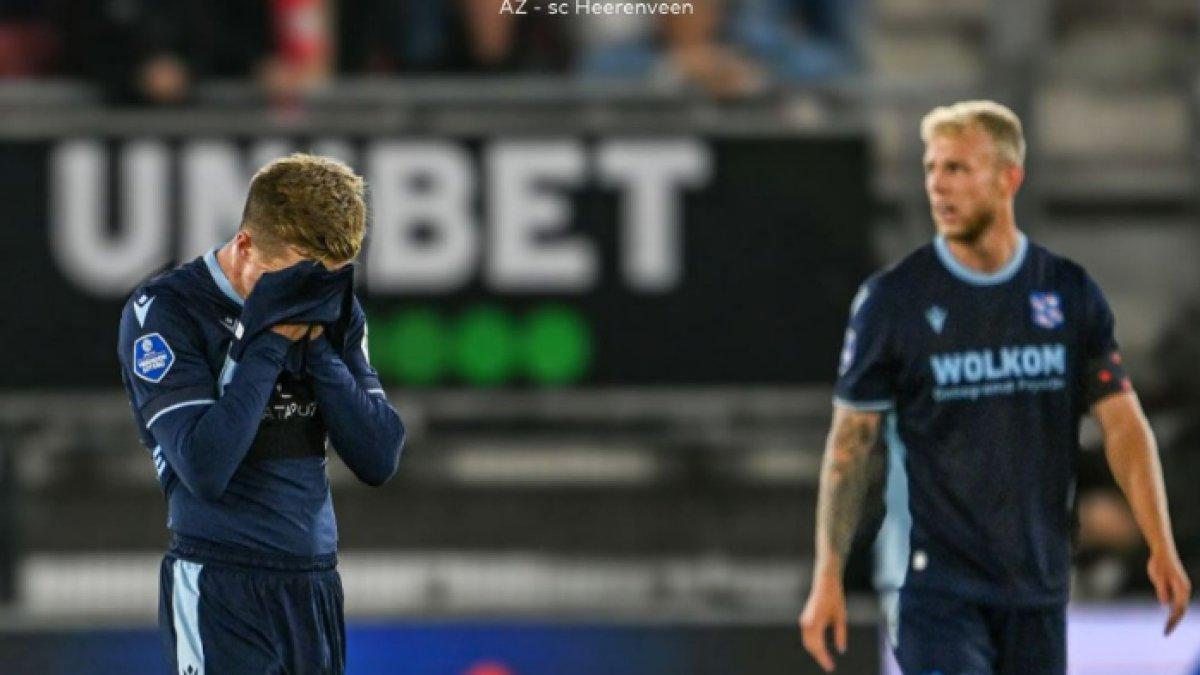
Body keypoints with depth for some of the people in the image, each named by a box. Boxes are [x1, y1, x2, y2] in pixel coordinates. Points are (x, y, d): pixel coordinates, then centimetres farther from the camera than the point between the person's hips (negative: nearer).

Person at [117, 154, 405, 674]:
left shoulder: (333, 312, 9)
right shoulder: (163, 310, -8)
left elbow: (379, 461, 2)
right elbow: (205, 469, -19)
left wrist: (316, 346, -7)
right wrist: (271, 341, -15)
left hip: (317, 587, 5)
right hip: (222, 591, -5)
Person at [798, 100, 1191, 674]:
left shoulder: (1071, 293, 4)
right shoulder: (891, 299, -4)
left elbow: (1122, 423, 4)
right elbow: (849, 443, 0)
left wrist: (1161, 547, -7)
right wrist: (827, 577, -4)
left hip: (1038, 582, 4)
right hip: (932, 579, -4)